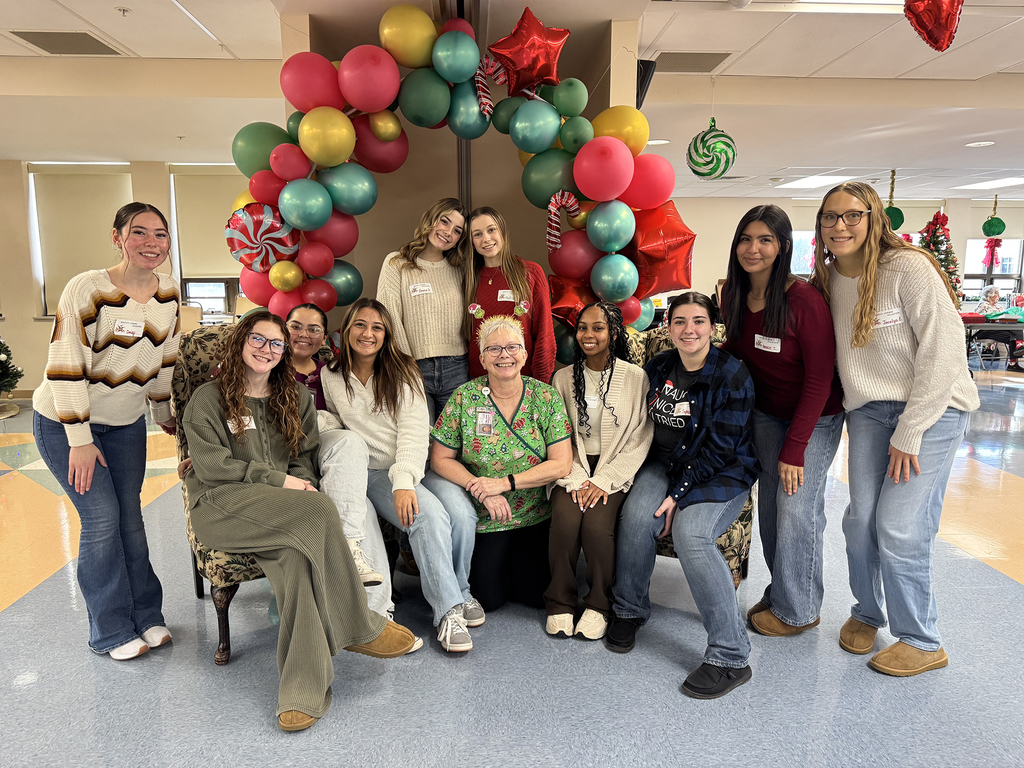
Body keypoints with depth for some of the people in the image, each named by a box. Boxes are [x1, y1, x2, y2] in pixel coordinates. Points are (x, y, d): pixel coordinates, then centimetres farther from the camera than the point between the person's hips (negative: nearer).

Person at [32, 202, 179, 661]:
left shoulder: (169, 294, -4)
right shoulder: (87, 289, -22)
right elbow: (65, 368, -21)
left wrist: (165, 416, 15)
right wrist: (79, 439, -20)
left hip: (125, 423, 5)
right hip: (65, 421, -5)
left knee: (129, 516, 9)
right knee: (101, 518, -4)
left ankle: (146, 616, 22)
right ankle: (112, 633, 12)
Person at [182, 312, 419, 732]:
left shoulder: (297, 397, 20)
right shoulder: (207, 399, 7)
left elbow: (307, 459, 15)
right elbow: (212, 465, -4)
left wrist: (298, 485, -7)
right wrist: (279, 481, -11)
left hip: (286, 510, 4)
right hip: (221, 507, -3)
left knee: (296, 556, -33)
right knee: (320, 508, -32)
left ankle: (303, 691, -33)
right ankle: (360, 628, -22)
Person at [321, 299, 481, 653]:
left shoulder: (403, 372, 5)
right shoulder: (331, 377, 8)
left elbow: (414, 430, -6)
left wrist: (404, 481, -23)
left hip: (415, 467, 1)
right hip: (374, 474, -1)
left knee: (463, 514, -25)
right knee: (429, 515, -31)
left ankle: (459, 590, 2)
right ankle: (448, 609, -19)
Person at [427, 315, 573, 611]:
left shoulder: (546, 396, -6)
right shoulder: (464, 397, -7)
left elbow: (561, 464, -10)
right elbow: (440, 459, -4)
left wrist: (504, 483, -18)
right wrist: (482, 491, -17)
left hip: (535, 517, 1)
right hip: (484, 518, 0)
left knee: (536, 595, -4)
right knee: (490, 598, -6)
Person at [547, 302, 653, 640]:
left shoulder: (636, 377, 0)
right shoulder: (563, 378, 8)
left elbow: (639, 441, -4)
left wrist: (602, 481, -12)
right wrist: (576, 480, -10)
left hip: (615, 472, -2)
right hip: (573, 470, 2)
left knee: (597, 524, -28)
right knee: (565, 520, -26)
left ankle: (599, 605, -2)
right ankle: (560, 601, -2)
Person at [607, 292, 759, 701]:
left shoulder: (731, 374, -11)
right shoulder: (659, 367, 6)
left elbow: (719, 448, -15)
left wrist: (679, 494, -19)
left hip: (722, 473, -4)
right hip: (666, 463, 5)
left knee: (690, 533, -31)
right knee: (637, 515, -26)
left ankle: (730, 657, -21)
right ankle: (629, 610, 0)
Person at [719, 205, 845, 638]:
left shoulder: (804, 300, -24)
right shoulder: (735, 296, -5)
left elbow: (819, 380, -21)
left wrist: (794, 448, -21)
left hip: (815, 419, -5)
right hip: (767, 415, 6)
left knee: (797, 508, -6)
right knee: (770, 505, 8)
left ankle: (798, 610, 14)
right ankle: (779, 593, 27)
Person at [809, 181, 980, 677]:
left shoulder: (908, 268, -14)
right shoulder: (828, 280, 5)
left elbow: (942, 351, -16)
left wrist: (908, 433, -15)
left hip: (931, 411, -5)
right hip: (868, 411, 5)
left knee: (900, 528, -8)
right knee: (860, 520, 1)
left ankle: (921, 642, 14)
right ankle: (866, 613, 27)